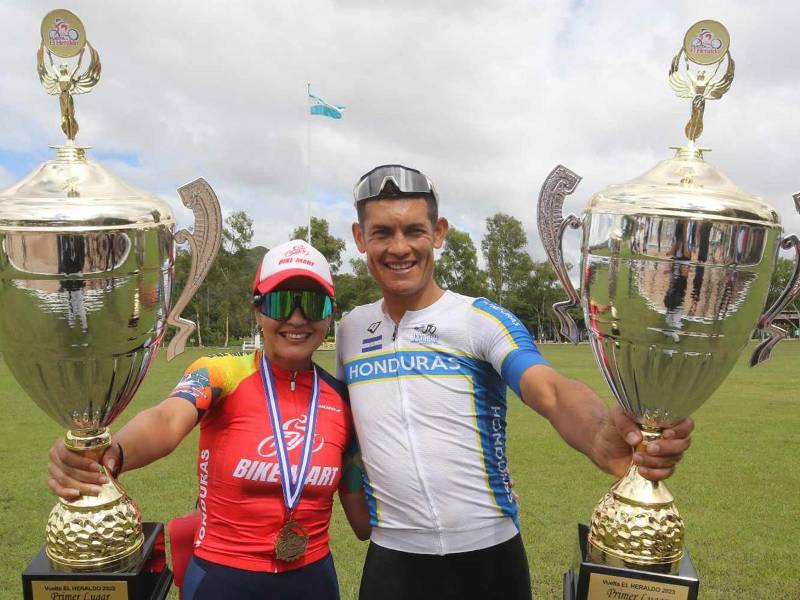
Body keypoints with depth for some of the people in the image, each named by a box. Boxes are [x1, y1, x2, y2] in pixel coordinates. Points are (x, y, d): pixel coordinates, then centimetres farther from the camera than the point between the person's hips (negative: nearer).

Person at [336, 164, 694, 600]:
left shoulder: (483, 320, -10)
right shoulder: (351, 328, 3)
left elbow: (551, 392, -25)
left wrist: (601, 439, -46)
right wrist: (362, 514, 0)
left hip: (487, 553, -2)